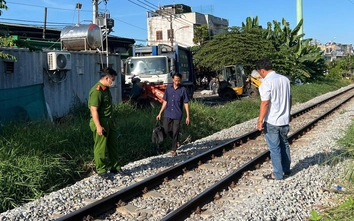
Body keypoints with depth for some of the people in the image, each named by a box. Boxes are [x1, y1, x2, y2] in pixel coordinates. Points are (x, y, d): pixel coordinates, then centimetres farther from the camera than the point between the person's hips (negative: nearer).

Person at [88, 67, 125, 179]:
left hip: (108, 121, 10)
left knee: (113, 144, 15)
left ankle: (115, 167, 27)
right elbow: (94, 110, -23)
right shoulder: (96, 91, -20)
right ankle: (101, 170, 13)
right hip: (100, 122, -10)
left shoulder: (106, 89, 10)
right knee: (100, 147, 1)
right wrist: (98, 126, -25)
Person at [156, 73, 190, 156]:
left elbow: (186, 103, -2)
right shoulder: (168, 88, 5)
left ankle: (173, 150, 12)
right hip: (168, 113, 3)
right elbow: (165, 101, 11)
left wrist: (188, 116, -6)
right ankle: (176, 140, 32)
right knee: (166, 129, 3)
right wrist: (160, 113, 9)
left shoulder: (183, 89, -4)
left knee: (175, 132, 0)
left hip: (177, 115, -3)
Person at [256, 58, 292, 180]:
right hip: (284, 120, 7)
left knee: (275, 148, 2)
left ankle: (277, 174, 10)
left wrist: (260, 120, -16)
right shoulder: (285, 79, 5)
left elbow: (265, 103, -21)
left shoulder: (266, 83, -18)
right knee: (284, 145, 20)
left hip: (271, 122, -7)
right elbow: (289, 99, 13)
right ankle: (286, 169, 31)